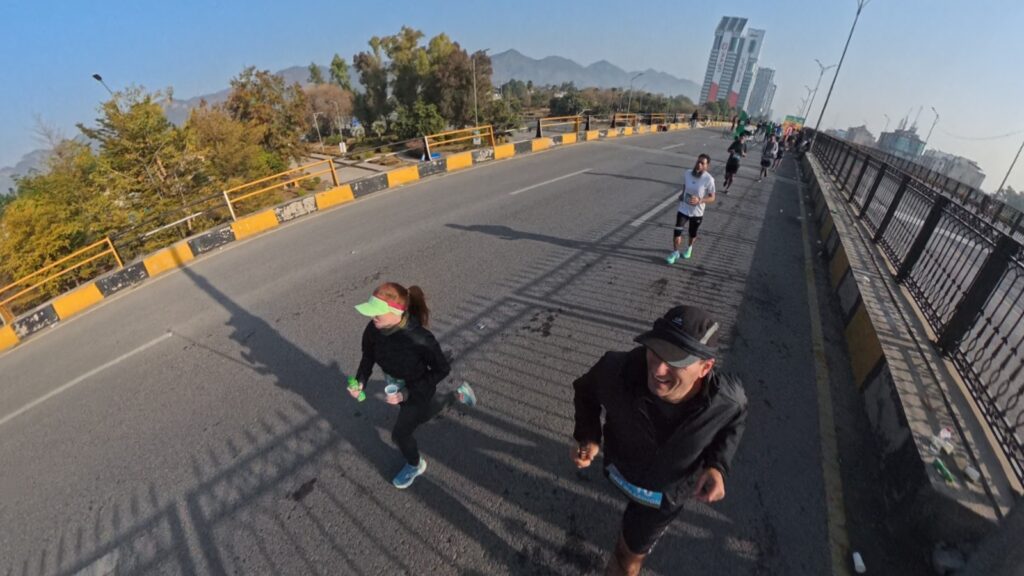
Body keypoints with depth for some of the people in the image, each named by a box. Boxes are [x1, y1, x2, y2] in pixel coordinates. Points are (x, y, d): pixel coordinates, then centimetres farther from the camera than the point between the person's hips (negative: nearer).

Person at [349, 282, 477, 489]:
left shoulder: (418, 338, -39)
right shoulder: (373, 329, -24)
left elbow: (442, 369, -25)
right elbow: (368, 356, -3)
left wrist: (408, 392, -28)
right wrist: (360, 382, -19)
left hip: (418, 390, -6)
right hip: (395, 387, 6)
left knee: (400, 434, 8)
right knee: (424, 414, 31)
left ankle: (415, 465, 44)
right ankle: (459, 394, 56)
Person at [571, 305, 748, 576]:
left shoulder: (727, 401, -36)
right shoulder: (617, 371, -41)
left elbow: (735, 421, -9)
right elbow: (585, 391, -16)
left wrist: (718, 464, -24)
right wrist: (588, 437, -30)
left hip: (667, 491, -1)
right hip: (621, 469, 2)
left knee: (632, 551, 20)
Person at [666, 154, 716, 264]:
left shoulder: (709, 179, -19)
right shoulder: (687, 174, -8)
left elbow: (712, 198, -13)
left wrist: (699, 201, -29)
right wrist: (682, 194, -4)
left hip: (697, 212, -2)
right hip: (683, 209, 2)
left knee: (692, 234, 17)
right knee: (677, 232, -6)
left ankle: (689, 247, 48)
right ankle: (675, 252, 14)